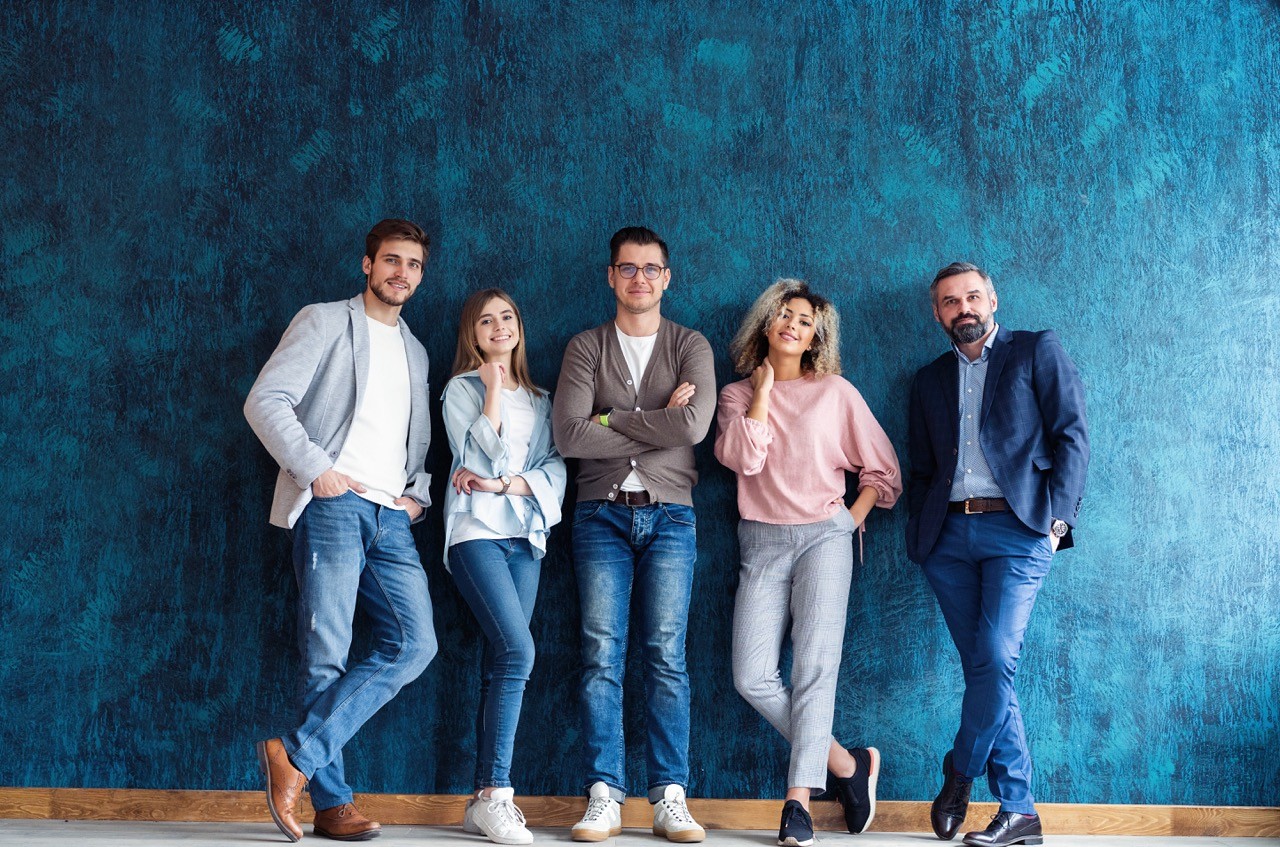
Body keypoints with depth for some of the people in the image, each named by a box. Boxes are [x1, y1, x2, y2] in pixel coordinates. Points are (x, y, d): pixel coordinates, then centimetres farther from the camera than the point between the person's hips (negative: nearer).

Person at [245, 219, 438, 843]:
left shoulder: (415, 352, 26)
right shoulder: (326, 322, 6)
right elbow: (265, 400, -4)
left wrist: (418, 493, 10)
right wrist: (316, 468, -13)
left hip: (392, 517, 6)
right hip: (333, 505, -6)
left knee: (414, 643, -10)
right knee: (327, 654, -7)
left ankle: (297, 755, -9)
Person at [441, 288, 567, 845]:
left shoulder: (539, 399, 18)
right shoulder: (462, 388, 6)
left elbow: (555, 470, 7)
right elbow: (480, 458, -8)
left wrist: (504, 484, -9)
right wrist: (494, 389, -8)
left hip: (525, 537, 5)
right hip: (477, 532, -5)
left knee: (501, 663, 1)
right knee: (518, 651, -19)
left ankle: (484, 801, 3)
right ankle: (496, 794, -15)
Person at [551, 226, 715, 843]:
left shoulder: (691, 347, 9)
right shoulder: (585, 348, 10)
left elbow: (695, 425, -11)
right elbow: (568, 435, -6)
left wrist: (611, 419, -6)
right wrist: (657, 427, -6)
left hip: (669, 514, 0)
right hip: (602, 514, 1)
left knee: (666, 656, -3)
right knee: (602, 656, -4)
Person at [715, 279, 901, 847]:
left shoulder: (836, 392, 8)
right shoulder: (738, 395, 13)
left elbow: (883, 471, 12)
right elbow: (743, 459, -7)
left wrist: (853, 519, 0)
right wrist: (763, 388, -2)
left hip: (824, 535, -2)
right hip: (762, 543, 2)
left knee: (814, 666, -15)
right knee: (752, 678, -10)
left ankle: (799, 801, -14)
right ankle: (847, 765, 4)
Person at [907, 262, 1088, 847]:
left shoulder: (1038, 352, 8)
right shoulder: (930, 381, 21)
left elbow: (1072, 436, 1)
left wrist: (1057, 516, -10)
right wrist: (918, 535, 9)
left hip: (1017, 528, -4)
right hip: (949, 535, 4)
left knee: (995, 659, -16)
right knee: (984, 669, 1)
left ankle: (959, 777, 4)